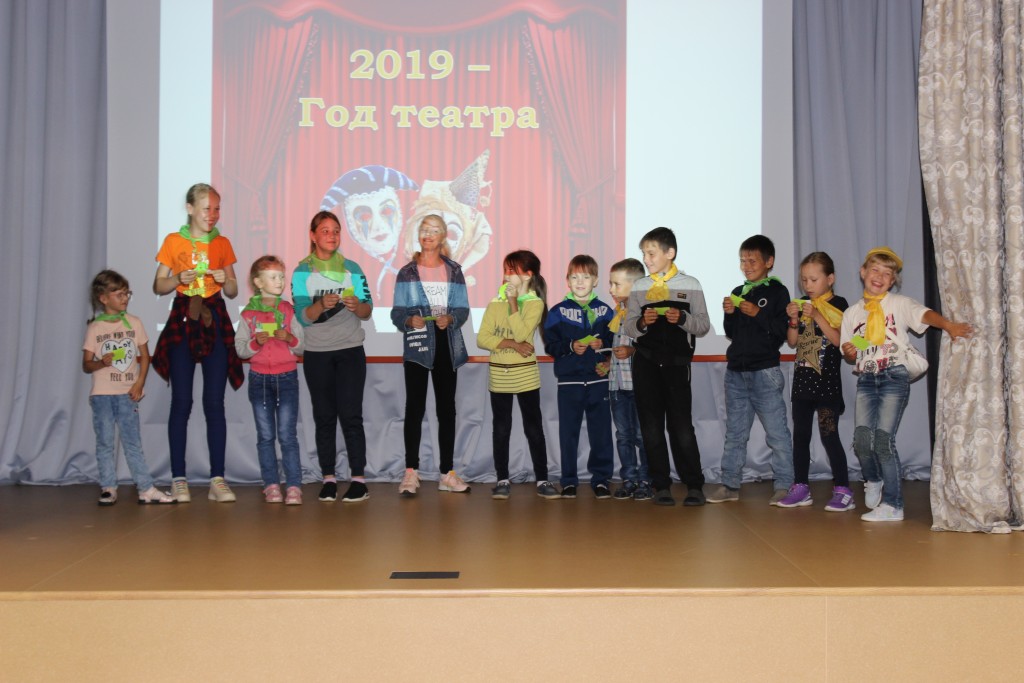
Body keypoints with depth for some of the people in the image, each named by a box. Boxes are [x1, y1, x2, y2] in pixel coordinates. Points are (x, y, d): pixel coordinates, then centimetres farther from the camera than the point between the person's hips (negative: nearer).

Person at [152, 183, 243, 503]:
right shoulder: (173, 241, 4)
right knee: (181, 403, -2)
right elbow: (158, 286, 6)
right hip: (183, 321, -2)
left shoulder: (223, 244, 10)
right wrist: (179, 279, -12)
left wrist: (226, 279, -8)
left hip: (215, 322, 2)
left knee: (214, 403, -1)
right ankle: (179, 479, 4)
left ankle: (217, 479, 1)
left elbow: (233, 292, 13)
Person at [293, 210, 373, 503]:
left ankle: (359, 479, -3)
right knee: (324, 417, 4)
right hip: (316, 354, 0)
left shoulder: (352, 268, 6)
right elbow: (302, 316, -7)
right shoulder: (302, 272, 3)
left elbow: (368, 312, 3)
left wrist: (357, 306, -18)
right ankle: (328, 479, 9)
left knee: (350, 415, -5)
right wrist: (322, 305, -26)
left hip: (350, 351, 0)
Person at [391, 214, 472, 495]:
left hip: (446, 344, 2)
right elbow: (397, 312, 2)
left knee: (447, 408, 5)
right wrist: (409, 320, -19)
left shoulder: (454, 271, 9)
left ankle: (448, 473, 10)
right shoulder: (407, 272, 6)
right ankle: (411, 472, -1)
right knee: (414, 407, -4)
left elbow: (463, 309, 6)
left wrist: (450, 318, -15)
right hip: (416, 345, -2)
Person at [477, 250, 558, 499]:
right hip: (498, 375, 3)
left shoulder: (535, 303, -4)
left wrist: (513, 301, -14)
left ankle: (542, 479, 10)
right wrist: (513, 344, -16)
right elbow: (482, 339, -6)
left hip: (526, 374, -2)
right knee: (501, 429, 7)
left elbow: (521, 334, -19)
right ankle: (503, 480, 15)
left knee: (534, 428, 3)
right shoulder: (495, 303, 3)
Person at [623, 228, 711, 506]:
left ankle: (694, 485, 5)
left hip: (677, 363, -2)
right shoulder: (639, 287, 10)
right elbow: (629, 328, 7)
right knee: (651, 426, 2)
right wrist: (642, 323, -13)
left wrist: (682, 318, -16)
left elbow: (703, 325, 2)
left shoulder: (690, 285, 4)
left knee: (682, 425, -5)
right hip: (645, 363, 2)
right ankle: (661, 486, 10)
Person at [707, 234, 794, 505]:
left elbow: (783, 330, -11)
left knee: (777, 432, -2)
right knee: (734, 433, 11)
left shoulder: (777, 291, -2)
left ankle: (784, 485, 5)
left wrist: (757, 313, -19)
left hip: (765, 373, -6)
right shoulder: (738, 293, 14)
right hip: (736, 372, 6)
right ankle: (729, 484, 16)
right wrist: (729, 314, -1)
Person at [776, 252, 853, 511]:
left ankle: (843, 490, -2)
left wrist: (817, 316, -21)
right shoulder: (801, 305, 11)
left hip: (827, 380, -6)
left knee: (829, 434, -8)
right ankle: (801, 488, 17)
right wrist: (794, 320, -8)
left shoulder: (837, 304, -5)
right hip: (802, 378, 6)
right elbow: (792, 342, 9)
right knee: (800, 434, 9)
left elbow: (838, 339, -15)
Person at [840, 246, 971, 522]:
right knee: (862, 438, -10)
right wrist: (849, 352, -6)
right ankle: (873, 481, 22)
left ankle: (892, 505, -1)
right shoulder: (852, 312, 14)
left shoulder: (899, 303, 4)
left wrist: (949, 325, -35)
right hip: (866, 380, 3)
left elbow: (924, 314, -16)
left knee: (883, 438, -12)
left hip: (895, 377, -3)